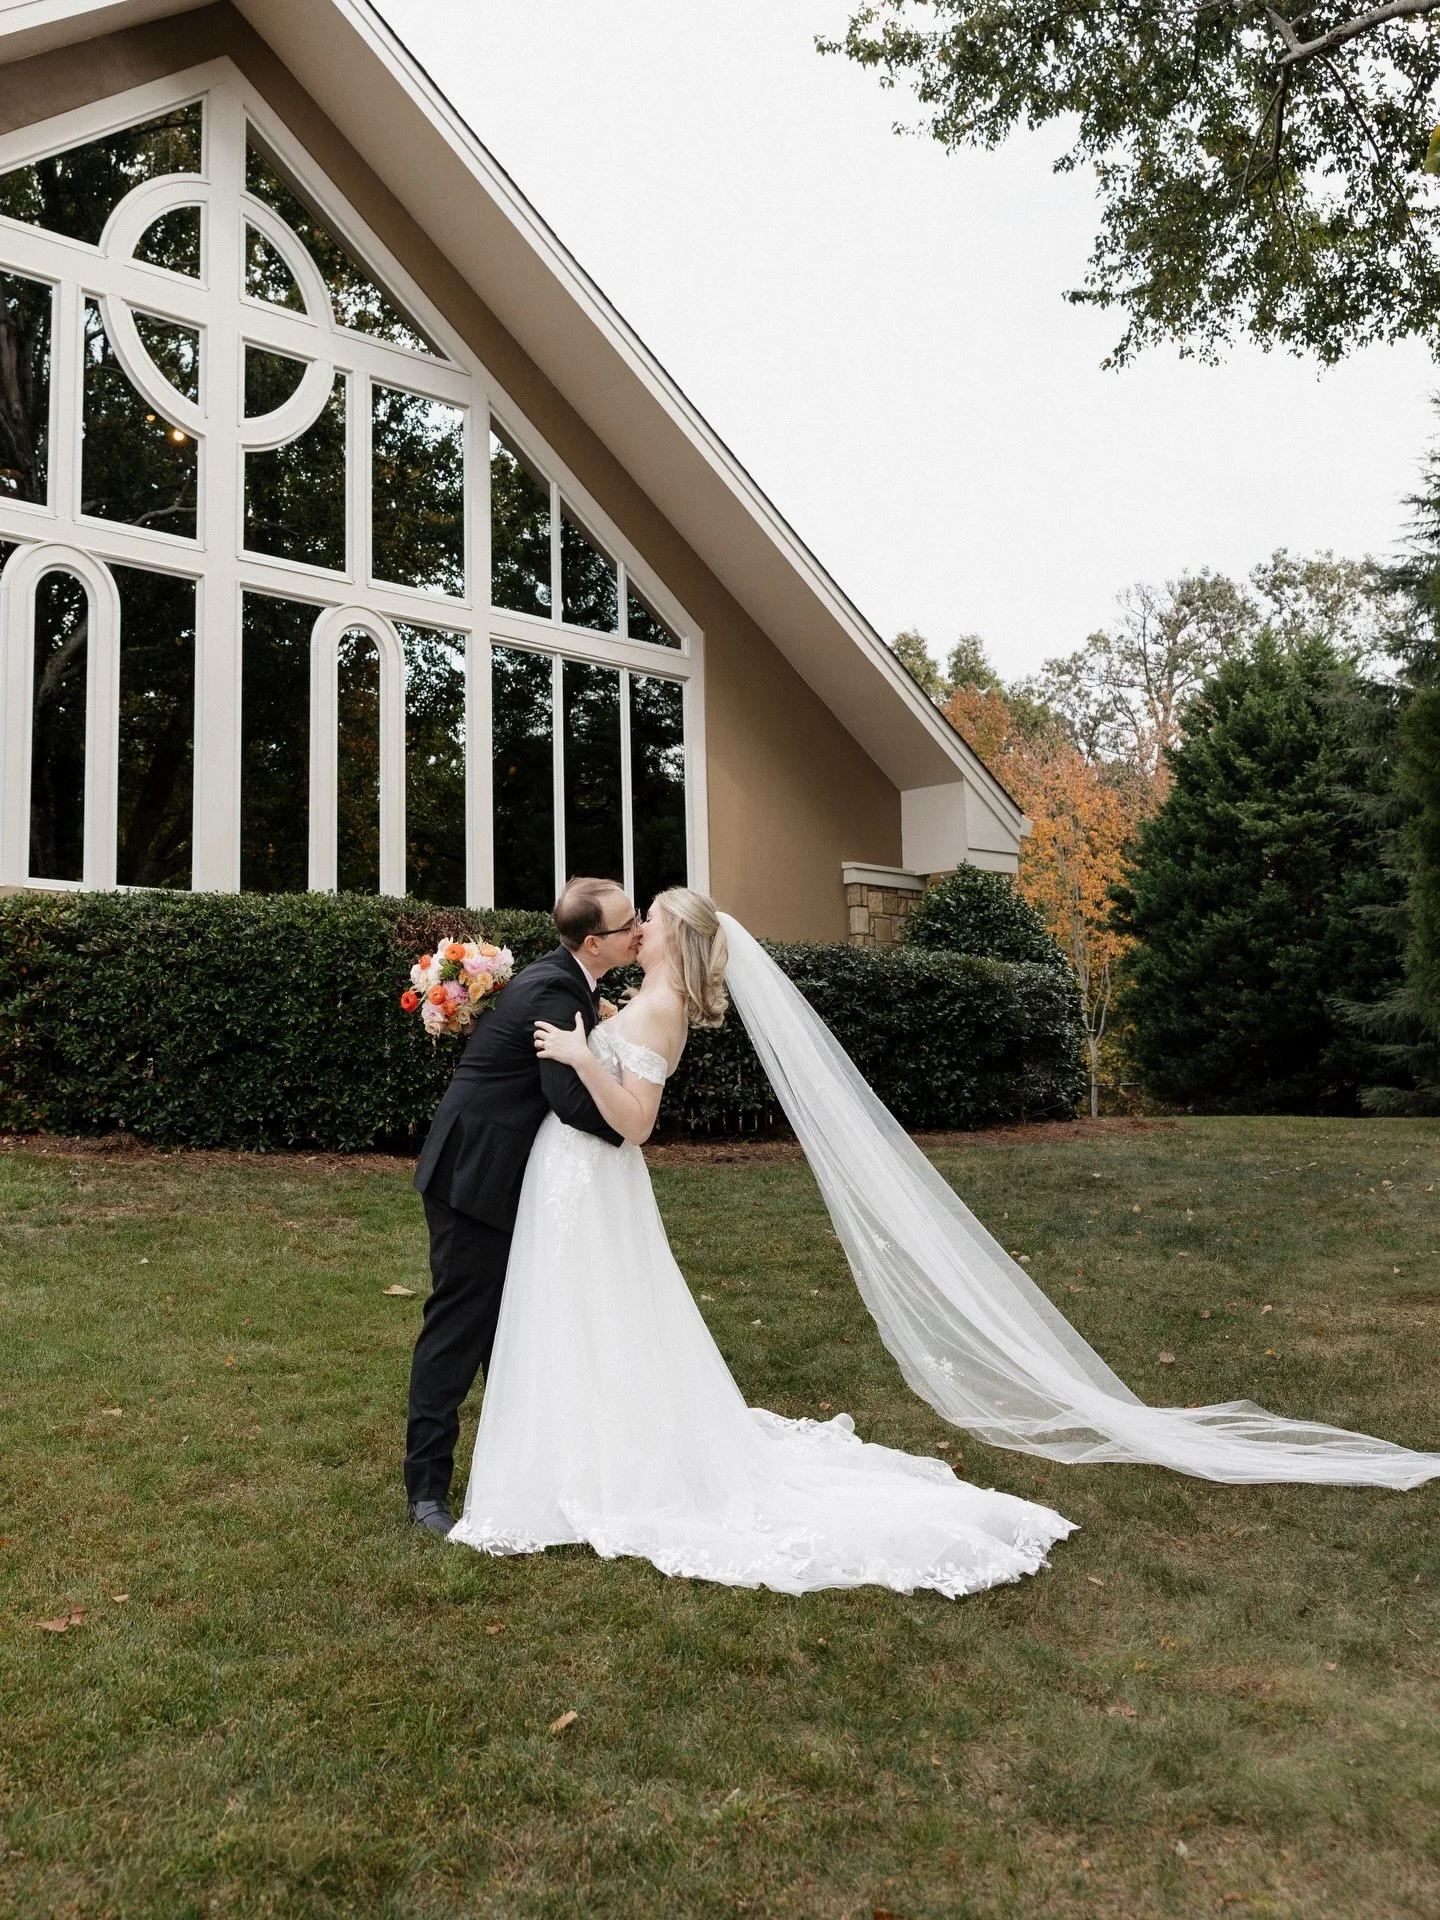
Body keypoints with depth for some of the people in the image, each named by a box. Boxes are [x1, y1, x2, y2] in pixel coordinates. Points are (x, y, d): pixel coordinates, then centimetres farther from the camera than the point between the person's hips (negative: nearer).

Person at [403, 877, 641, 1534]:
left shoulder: (572, 980, 6)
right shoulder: (552, 991, -23)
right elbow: (574, 1101, -29)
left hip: (507, 1176, 10)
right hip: (475, 1175, -10)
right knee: (459, 1325, -2)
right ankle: (426, 1487, 8)